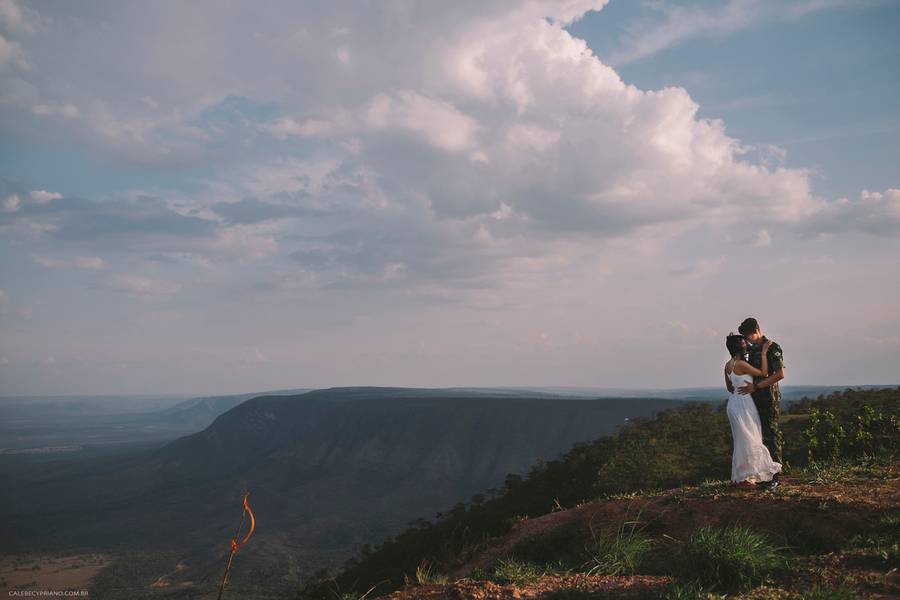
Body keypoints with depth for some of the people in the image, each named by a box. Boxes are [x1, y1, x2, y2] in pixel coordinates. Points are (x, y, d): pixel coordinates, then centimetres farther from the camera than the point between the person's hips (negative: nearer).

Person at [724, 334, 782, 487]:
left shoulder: (728, 365, 8)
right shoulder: (741, 364, -19)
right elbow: (764, 373, -14)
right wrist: (764, 351, -11)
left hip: (734, 402, 9)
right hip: (743, 404, -9)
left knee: (741, 440, 16)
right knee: (747, 440, 0)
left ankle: (739, 476, 21)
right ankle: (743, 477, 6)